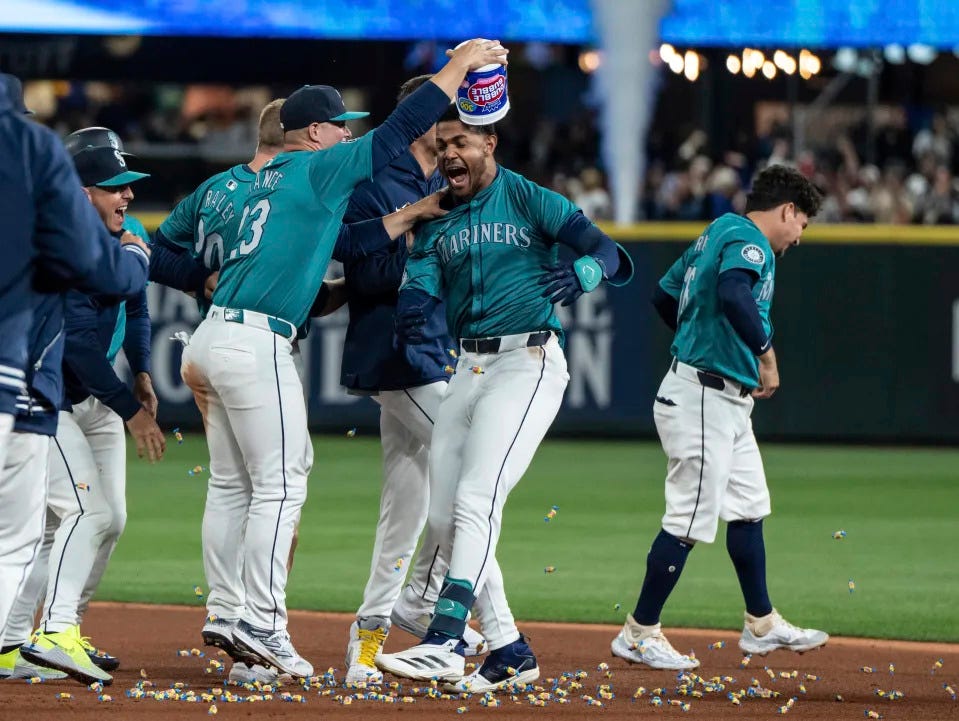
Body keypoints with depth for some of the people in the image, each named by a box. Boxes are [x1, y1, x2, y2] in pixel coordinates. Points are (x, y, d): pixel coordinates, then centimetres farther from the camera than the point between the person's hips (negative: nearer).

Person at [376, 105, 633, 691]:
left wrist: (579, 273, -36)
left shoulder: (530, 200, -4)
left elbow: (610, 255, -13)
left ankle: (445, 643, -28)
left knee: (476, 501, -20)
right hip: (468, 367, 7)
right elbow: (421, 283, -2)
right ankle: (509, 650, 13)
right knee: (445, 515, 5)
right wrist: (411, 314, -27)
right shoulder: (436, 219, 13)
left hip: (529, 360, -7)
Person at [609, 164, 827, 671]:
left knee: (748, 507, 16)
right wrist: (765, 352, -26)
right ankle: (640, 634, -3)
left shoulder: (717, 234, 17)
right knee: (691, 518, -8)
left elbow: (664, 296, 25)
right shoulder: (750, 242, -14)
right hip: (704, 400, -11)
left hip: (725, 401, 11)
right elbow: (733, 295, -34)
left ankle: (762, 626, 25)